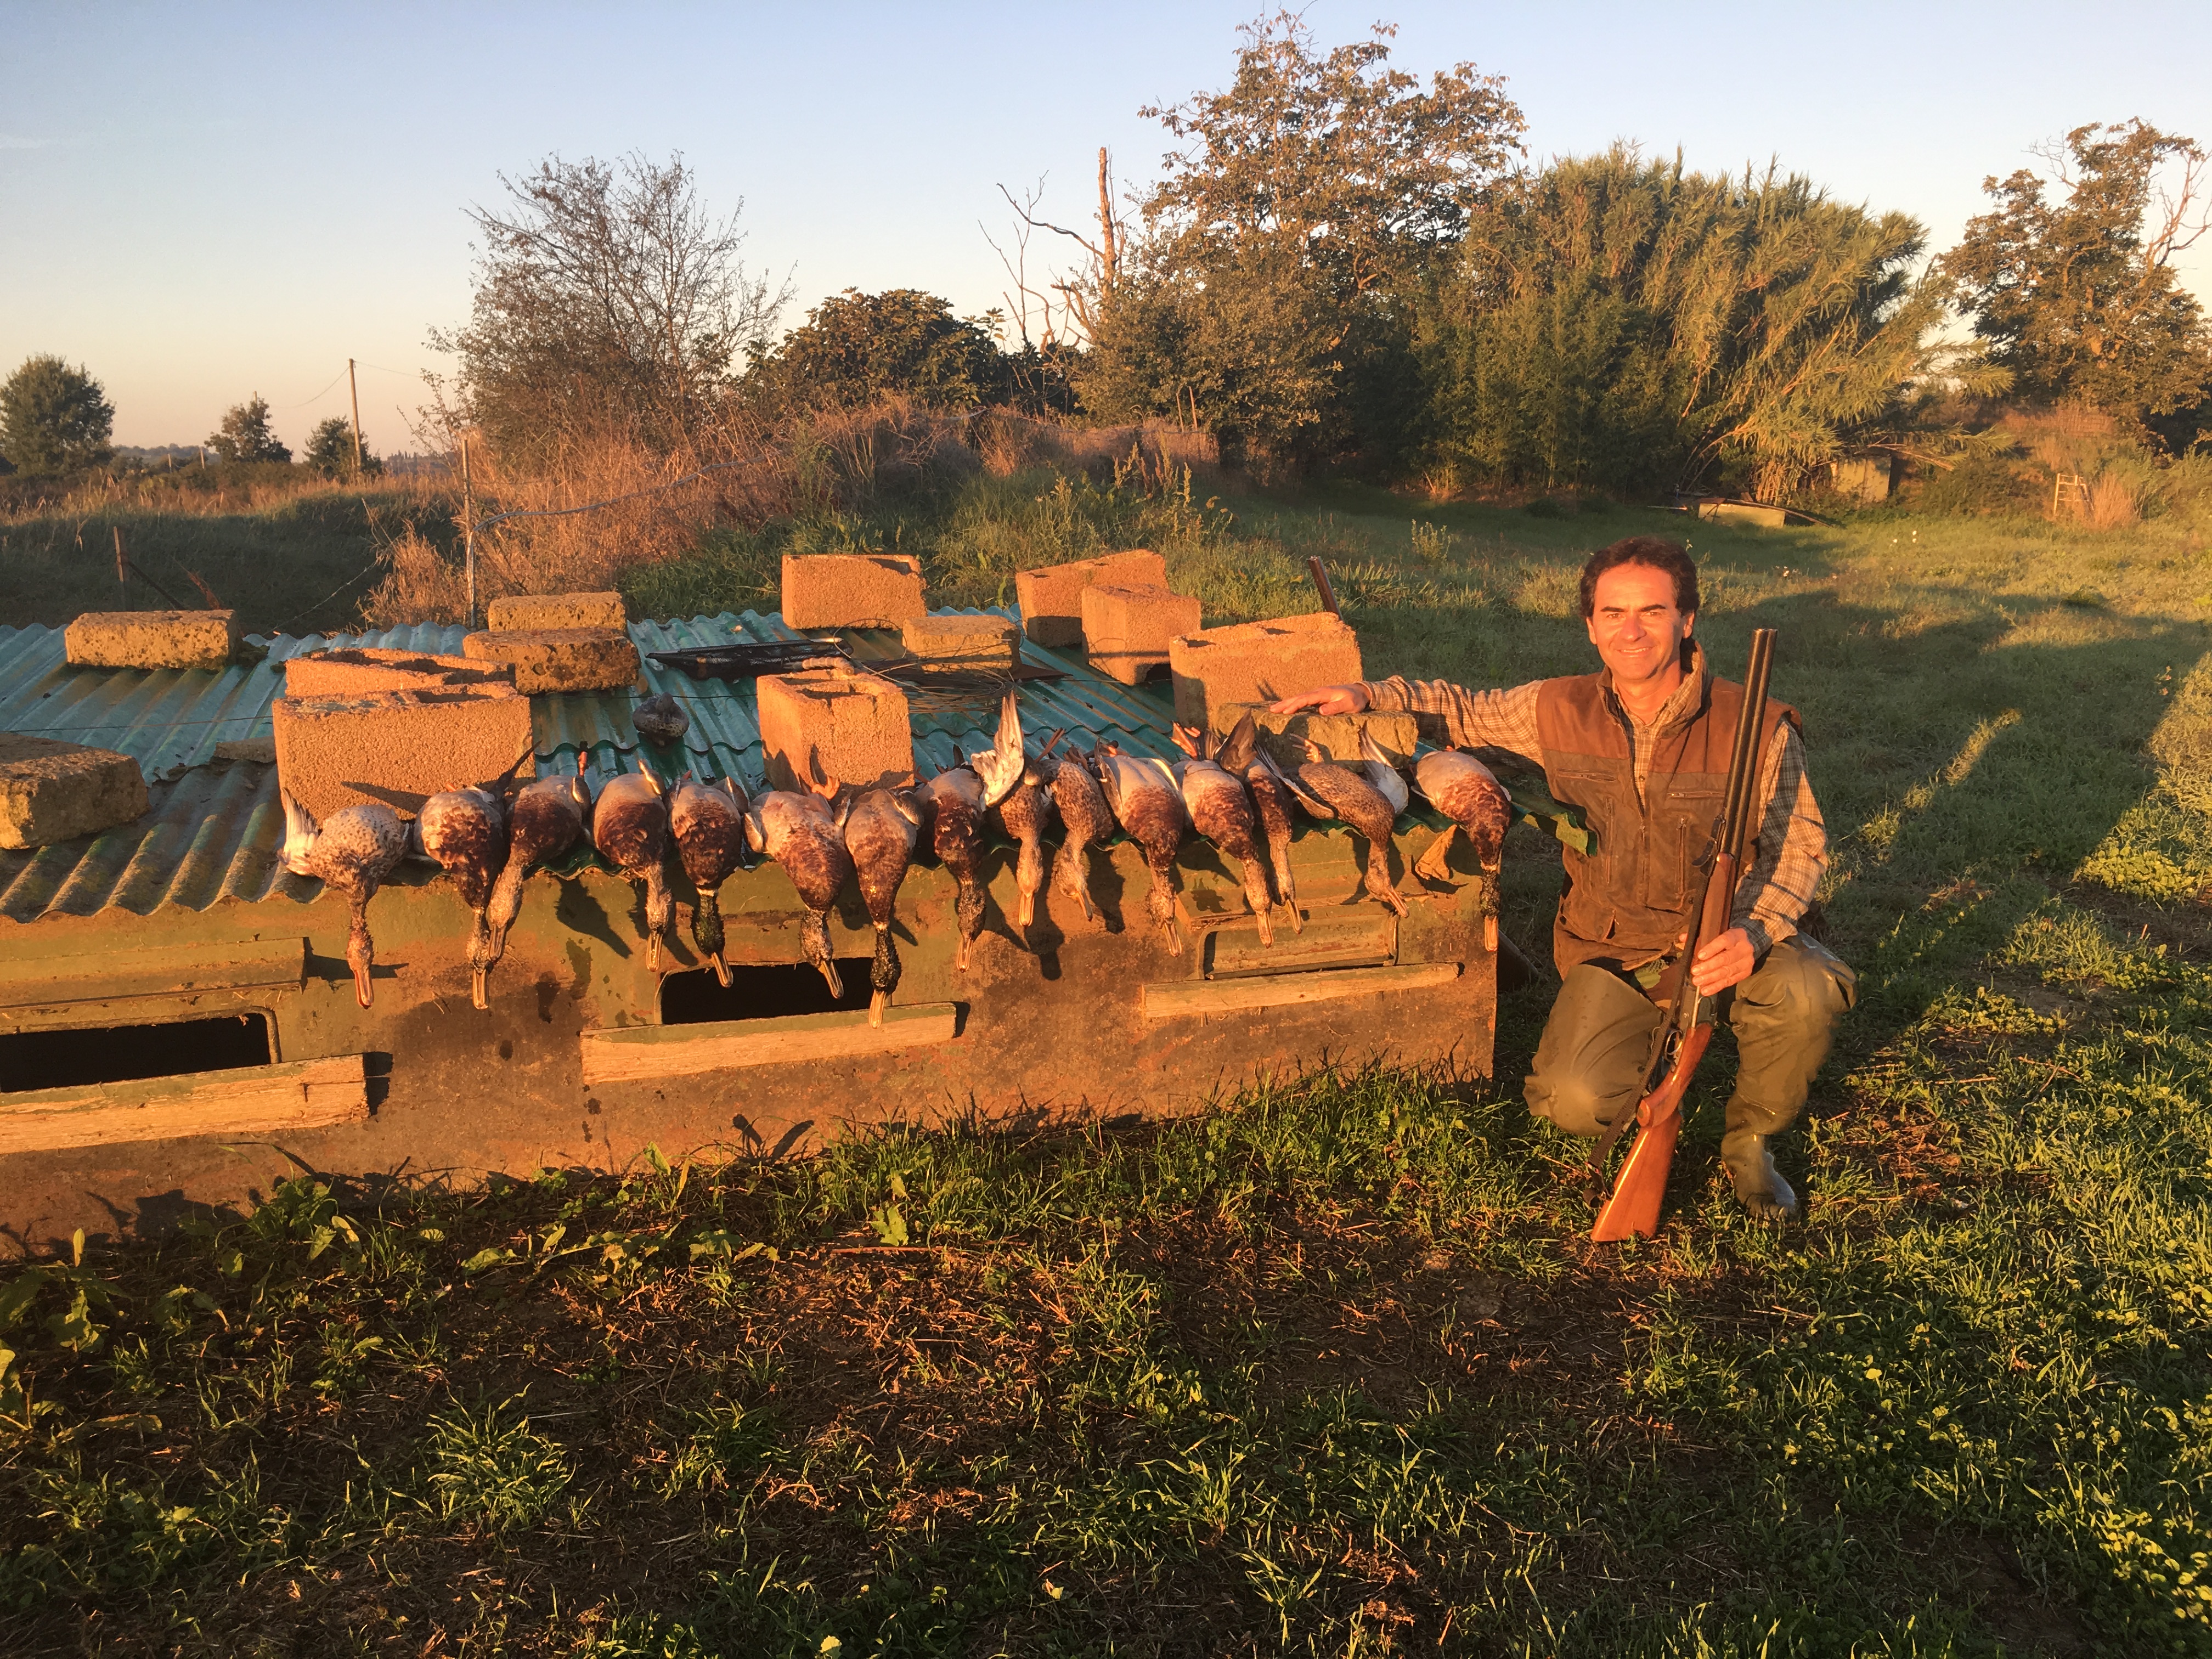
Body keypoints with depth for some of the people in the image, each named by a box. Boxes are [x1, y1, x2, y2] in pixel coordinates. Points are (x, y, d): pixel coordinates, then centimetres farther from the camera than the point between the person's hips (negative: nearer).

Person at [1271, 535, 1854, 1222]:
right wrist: (1369, 695, -1)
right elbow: (1468, 713, 14)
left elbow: (1800, 843, -6)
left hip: (1724, 939, -1)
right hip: (1609, 949, 1)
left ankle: (1750, 1140, -1)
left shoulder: (1756, 727, -12)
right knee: (1573, 1104, -22)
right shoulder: (1559, 710, -4)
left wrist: (1754, 930, -25)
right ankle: (1655, 1030, 17)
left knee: (1806, 993, -34)